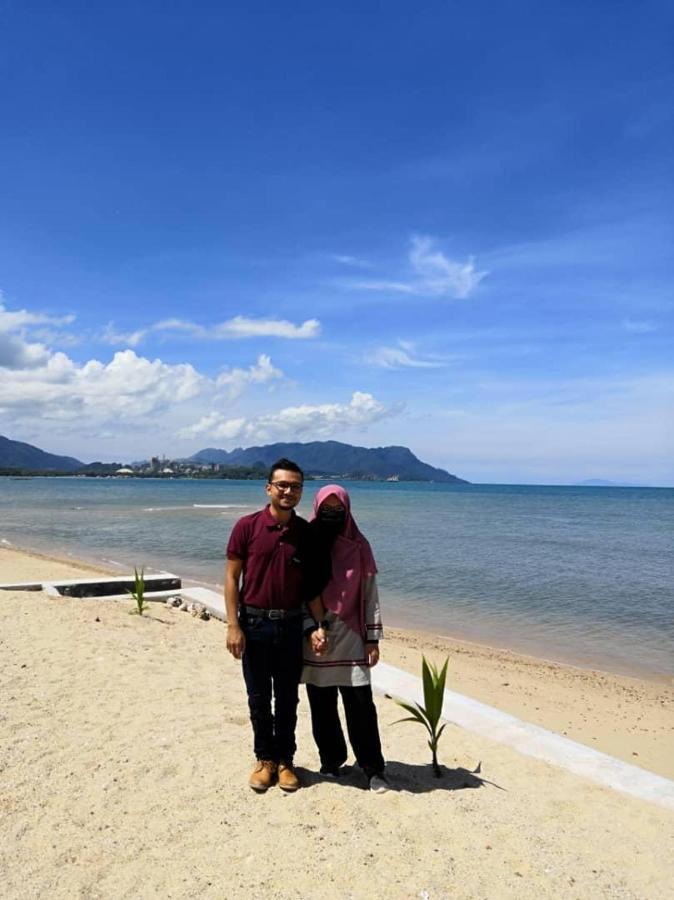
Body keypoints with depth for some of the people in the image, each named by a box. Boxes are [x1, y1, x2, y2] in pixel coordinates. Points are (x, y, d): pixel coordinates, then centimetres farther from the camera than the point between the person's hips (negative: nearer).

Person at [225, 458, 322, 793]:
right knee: (258, 697, 11)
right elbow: (231, 577, -6)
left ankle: (285, 760, 29)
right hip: (254, 623, -2)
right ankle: (264, 759, 29)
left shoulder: (307, 532, -1)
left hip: (291, 624, 2)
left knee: (287, 698, 13)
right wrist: (233, 626, -11)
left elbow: (311, 583, 5)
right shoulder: (247, 526, -8)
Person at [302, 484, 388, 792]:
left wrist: (373, 639, -1)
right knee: (321, 705, 10)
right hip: (315, 639, 1)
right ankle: (331, 761, 29)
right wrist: (310, 629, -12)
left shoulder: (358, 547, 0)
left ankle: (373, 769, 13)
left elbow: (370, 595, 2)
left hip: (350, 638, -1)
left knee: (360, 705, -1)